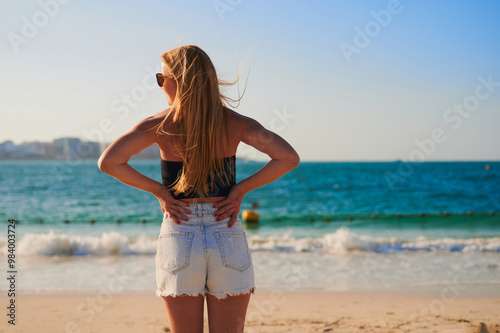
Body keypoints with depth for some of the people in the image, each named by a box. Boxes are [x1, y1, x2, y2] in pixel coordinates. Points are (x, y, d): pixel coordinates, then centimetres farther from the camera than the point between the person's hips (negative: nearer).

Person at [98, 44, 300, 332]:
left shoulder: (160, 125, -4)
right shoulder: (234, 123, -2)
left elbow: (108, 162, -12)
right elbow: (289, 158, -11)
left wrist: (158, 190, -3)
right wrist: (240, 190, -3)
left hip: (179, 237, 0)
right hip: (228, 240, 1)